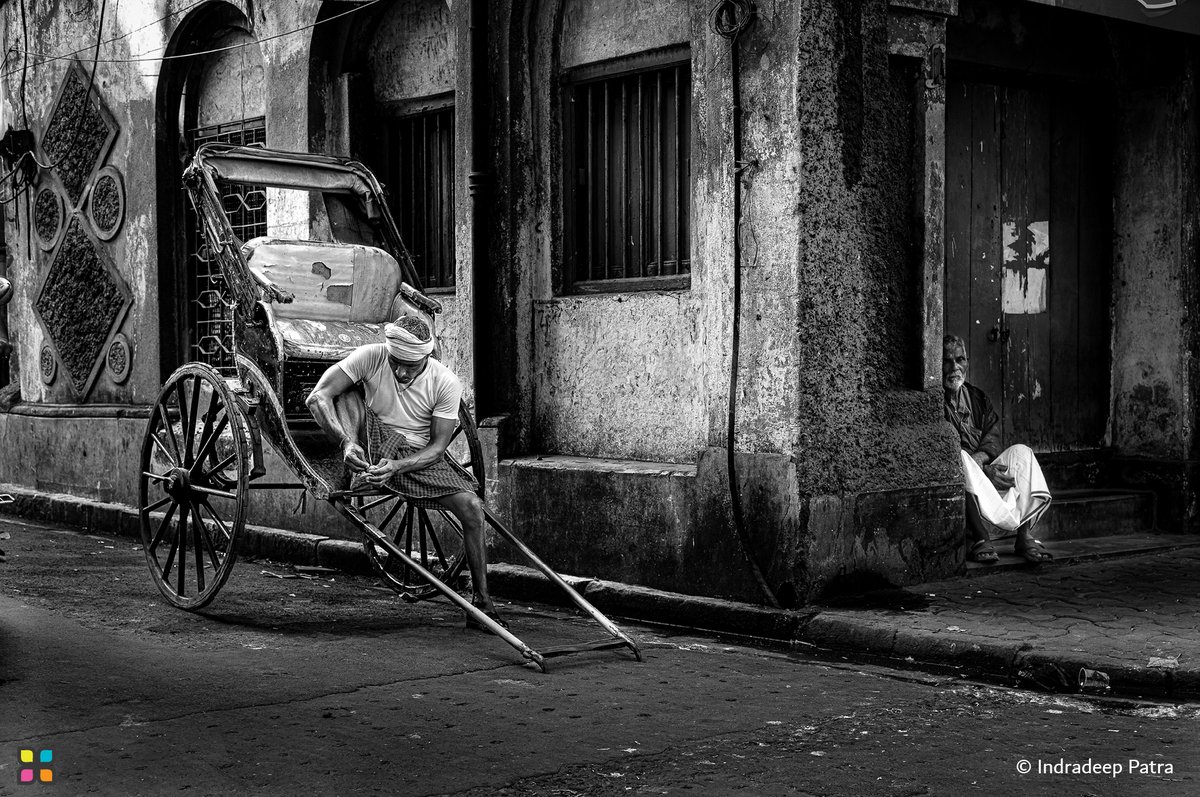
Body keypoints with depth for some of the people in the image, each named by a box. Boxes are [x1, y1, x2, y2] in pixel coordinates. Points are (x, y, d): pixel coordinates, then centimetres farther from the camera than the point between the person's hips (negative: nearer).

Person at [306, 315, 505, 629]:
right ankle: (356, 475, -30)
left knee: (471, 506, -18)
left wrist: (396, 466, -30)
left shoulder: (445, 383, -15)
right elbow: (317, 397, -22)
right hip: (372, 445, -1)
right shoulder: (371, 356, -17)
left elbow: (438, 447, -12)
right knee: (347, 393, -25)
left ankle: (481, 603, -6)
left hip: (419, 458, 1)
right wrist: (346, 441, -38)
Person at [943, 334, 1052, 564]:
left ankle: (1025, 536, -26)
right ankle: (979, 538, -40)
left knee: (1020, 453, -17)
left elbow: (993, 441, 5)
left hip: (987, 474, 5)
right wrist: (982, 469, -23)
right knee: (959, 458, -35)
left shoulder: (978, 398, 19)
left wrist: (979, 458, -18)